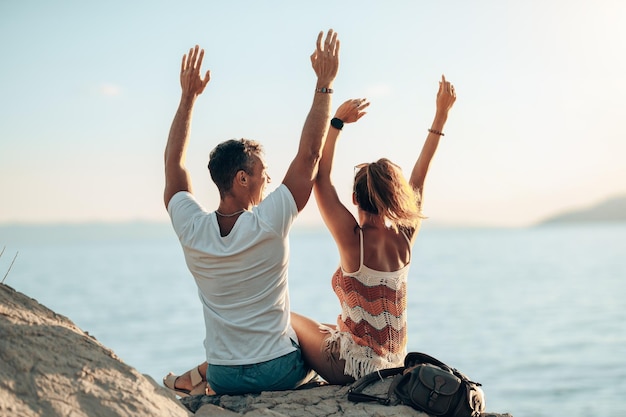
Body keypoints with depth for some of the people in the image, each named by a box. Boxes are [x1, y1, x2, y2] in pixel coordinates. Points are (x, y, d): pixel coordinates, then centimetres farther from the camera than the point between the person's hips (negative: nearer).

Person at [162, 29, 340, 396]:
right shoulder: (269, 223, -20)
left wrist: (189, 96, 10)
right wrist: (325, 83, -8)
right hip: (281, 373, -5)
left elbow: (173, 162, 6)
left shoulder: (192, 230, -10)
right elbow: (311, 153, -14)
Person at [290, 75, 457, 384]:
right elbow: (419, 176, 7)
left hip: (352, 369, -6)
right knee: (325, 328, 33)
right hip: (392, 368, 6)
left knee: (287, 321, 19)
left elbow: (320, 176, -17)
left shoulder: (354, 240, -19)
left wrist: (337, 121, -14)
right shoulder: (405, 238, -5)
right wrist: (441, 114, 14)